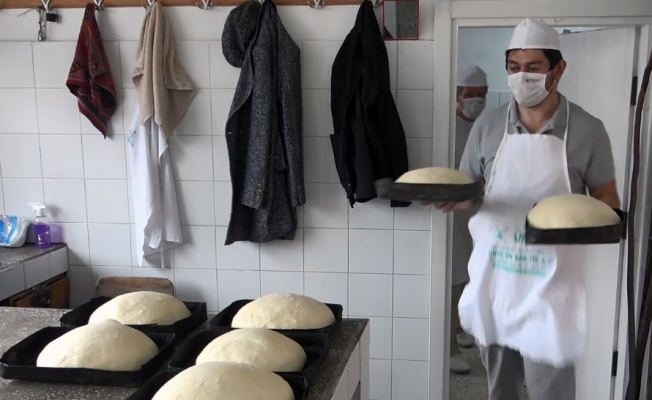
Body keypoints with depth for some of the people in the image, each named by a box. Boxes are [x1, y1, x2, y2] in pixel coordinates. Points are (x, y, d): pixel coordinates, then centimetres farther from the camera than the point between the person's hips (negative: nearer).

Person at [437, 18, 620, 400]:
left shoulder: (587, 130, -7)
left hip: (549, 285, -3)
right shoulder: (488, 125, 1)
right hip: (492, 279, 3)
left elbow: (607, 199, 2)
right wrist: (452, 198, -16)